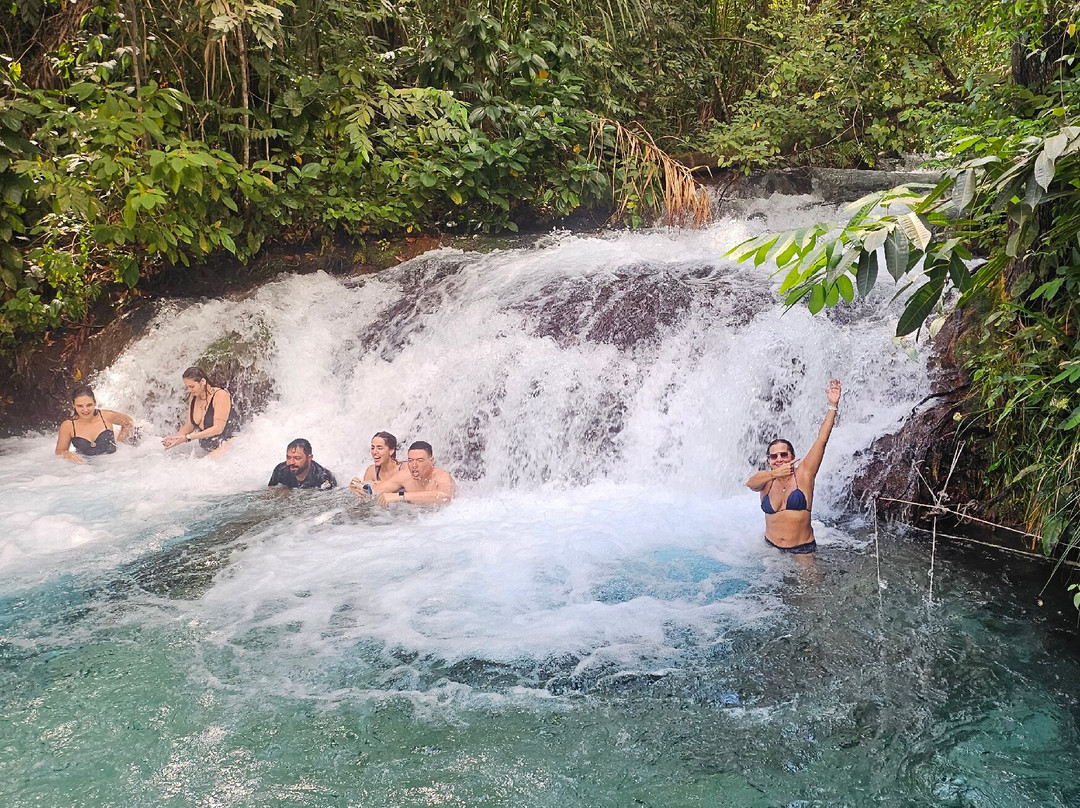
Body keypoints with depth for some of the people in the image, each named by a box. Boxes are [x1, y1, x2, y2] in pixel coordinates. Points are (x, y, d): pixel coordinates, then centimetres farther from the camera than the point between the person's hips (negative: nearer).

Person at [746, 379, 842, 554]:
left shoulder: (803, 474, -3)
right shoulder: (766, 479, 3)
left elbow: (822, 440, -8)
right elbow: (750, 483, -21)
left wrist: (833, 406, -12)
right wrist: (774, 473, -36)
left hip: (802, 549, -3)